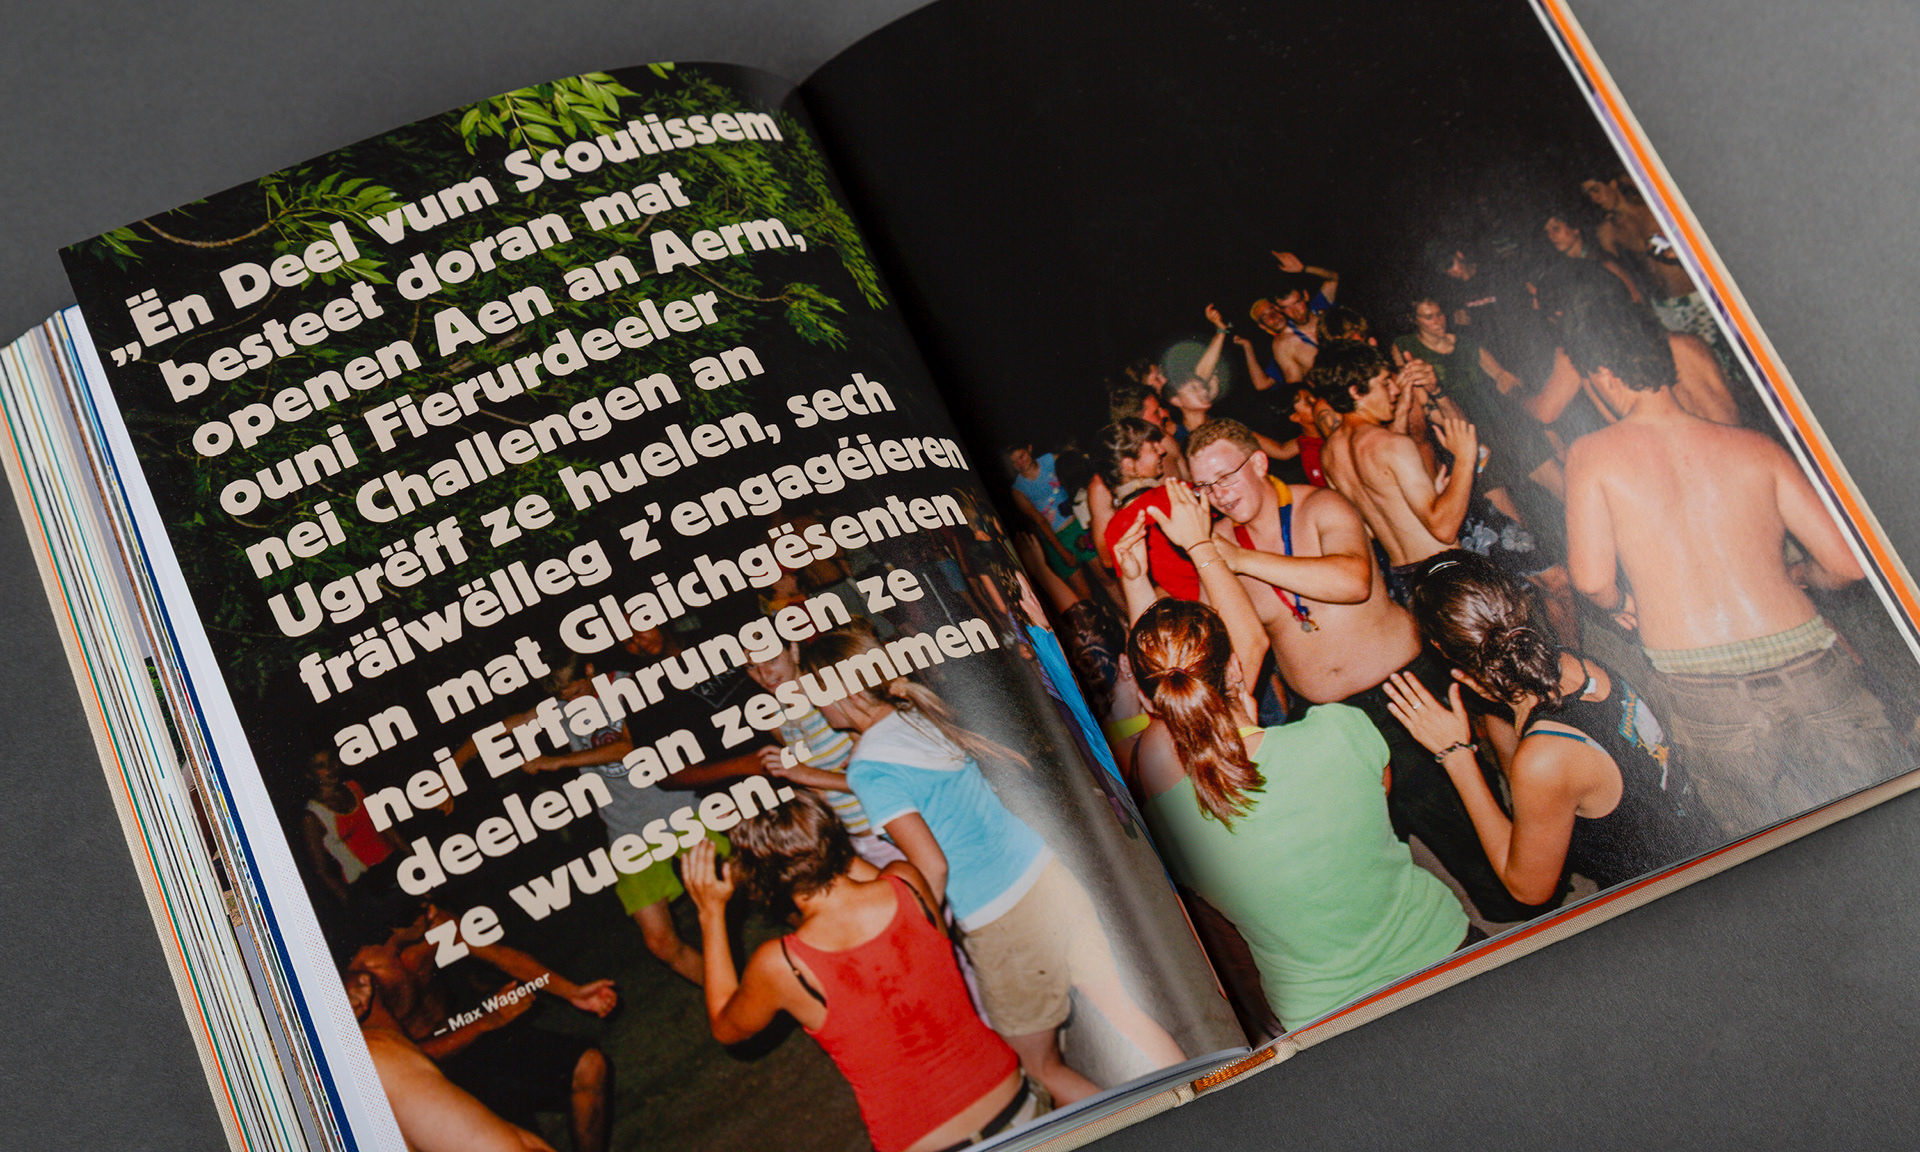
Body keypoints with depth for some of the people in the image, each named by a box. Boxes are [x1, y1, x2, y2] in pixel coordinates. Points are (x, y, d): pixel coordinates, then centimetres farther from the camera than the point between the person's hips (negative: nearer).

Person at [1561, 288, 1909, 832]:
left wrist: (1620, 603, 19)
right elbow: (1848, 563, 7)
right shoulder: (1755, 448, 11)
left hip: (1707, 697, -2)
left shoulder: (1592, 456, 4)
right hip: (1809, 669, 2)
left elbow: (1593, 580, -4)